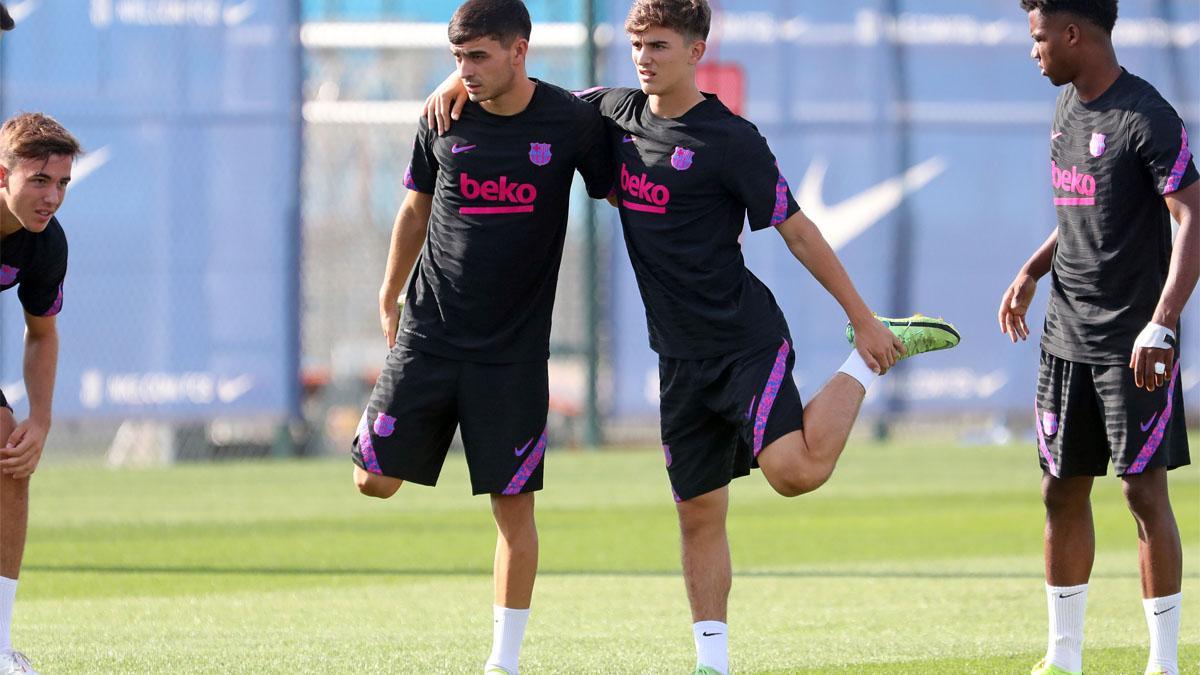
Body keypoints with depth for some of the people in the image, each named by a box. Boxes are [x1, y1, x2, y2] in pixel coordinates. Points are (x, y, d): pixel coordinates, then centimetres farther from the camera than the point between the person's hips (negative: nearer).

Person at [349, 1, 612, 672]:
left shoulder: (573, 121, -6)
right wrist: (389, 297, 19)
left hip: (515, 346, -2)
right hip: (430, 332, 2)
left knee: (514, 503, -3)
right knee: (376, 480, -5)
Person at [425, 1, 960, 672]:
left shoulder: (732, 139, -10)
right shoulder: (614, 113, 8)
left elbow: (797, 230, -7)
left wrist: (864, 318, -7)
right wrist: (462, 79, 4)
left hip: (747, 336, -6)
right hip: (682, 357, 6)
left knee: (796, 470, -25)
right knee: (699, 511, 6)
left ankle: (866, 365, 0)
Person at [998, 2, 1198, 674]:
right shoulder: (1069, 105, 11)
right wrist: (1033, 272, 17)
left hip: (1134, 344, -8)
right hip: (1067, 338, 8)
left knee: (1146, 492, -5)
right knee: (1064, 493, 10)